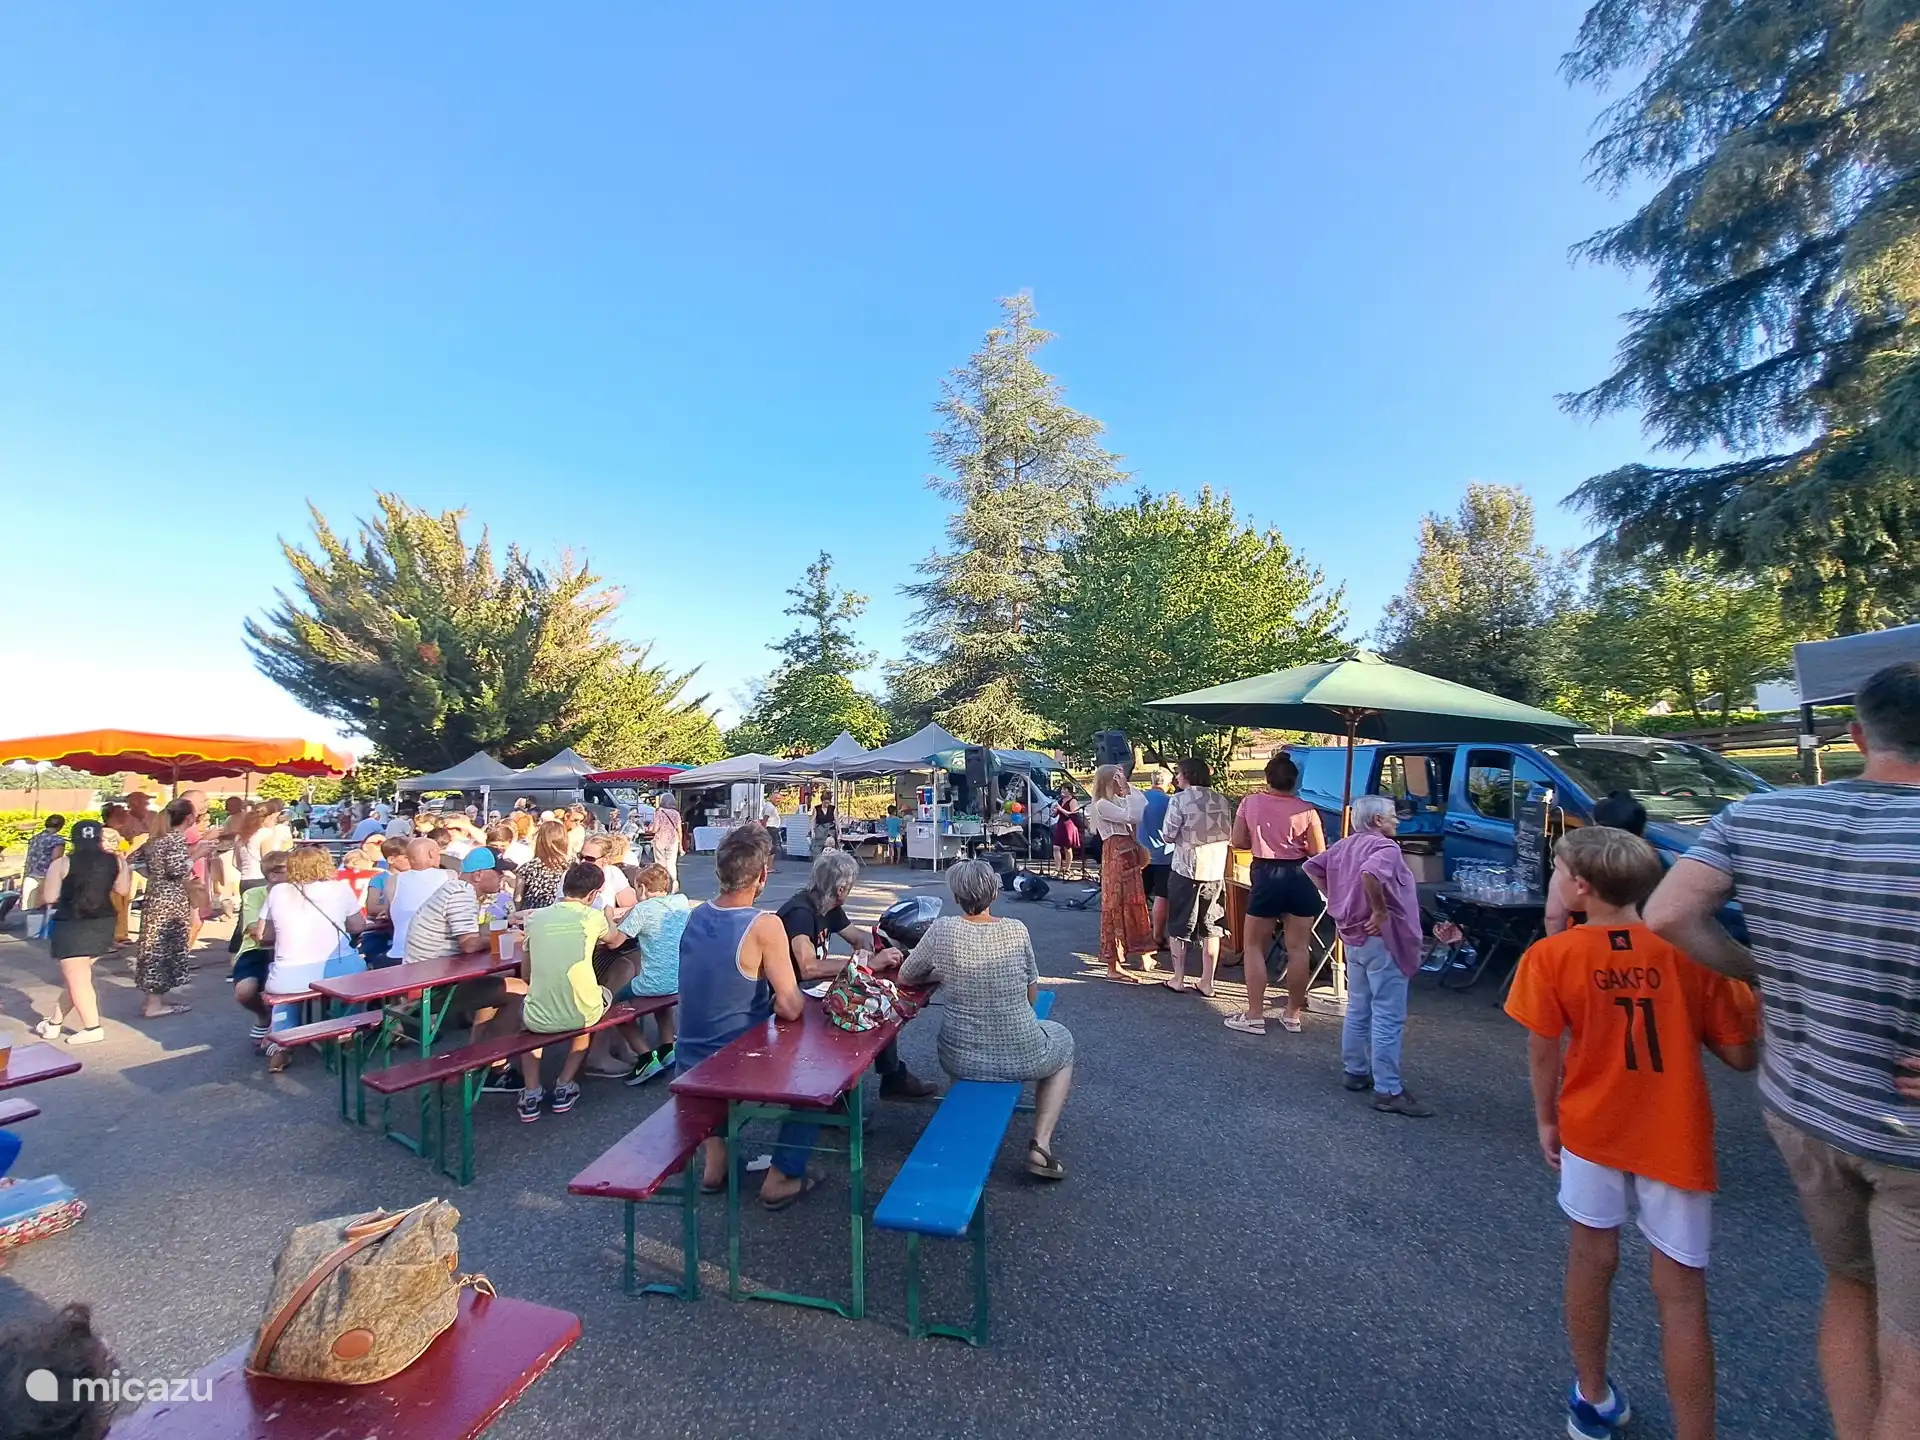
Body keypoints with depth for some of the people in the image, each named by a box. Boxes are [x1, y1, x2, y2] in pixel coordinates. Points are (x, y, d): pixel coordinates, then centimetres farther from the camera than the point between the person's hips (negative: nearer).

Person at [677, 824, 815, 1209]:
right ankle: (782, 1177, 19)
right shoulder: (764, 925, -24)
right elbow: (791, 1008, -23)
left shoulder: (696, 916, -2)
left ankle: (715, 1163, 39)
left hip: (689, 1064, 7)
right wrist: (795, 995, -2)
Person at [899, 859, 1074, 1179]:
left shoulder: (942, 929, -14)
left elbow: (904, 978, 2)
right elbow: (1031, 994, 3)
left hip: (959, 1060, 2)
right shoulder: (1017, 930, -12)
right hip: (1020, 1059, -1)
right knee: (1063, 1039, 31)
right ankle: (1040, 1144, 16)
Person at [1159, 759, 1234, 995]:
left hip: (1186, 871, -4)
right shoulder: (1222, 800, 4)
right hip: (1216, 871, 4)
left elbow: (1167, 837, -11)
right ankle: (1207, 982, 16)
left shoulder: (1180, 799, -11)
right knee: (1211, 928, 12)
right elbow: (1229, 835, 11)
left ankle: (1178, 979, 15)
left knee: (1179, 928, 10)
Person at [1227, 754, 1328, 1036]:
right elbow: (1319, 853, -3)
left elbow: (1238, 842, 1)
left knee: (1253, 947, 9)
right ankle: (1293, 1014, 20)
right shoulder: (1306, 810, -5)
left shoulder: (1250, 803, -4)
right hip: (1300, 878, 1)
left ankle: (1255, 1017, 8)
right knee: (1298, 949, 10)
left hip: (1267, 877, -1)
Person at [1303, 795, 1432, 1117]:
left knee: (1358, 1010, 18)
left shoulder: (1343, 846, 10)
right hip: (1382, 940, -9)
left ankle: (1356, 1072, 28)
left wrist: (1336, 898, 11)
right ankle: (1388, 1091, 2)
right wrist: (1379, 911, -25)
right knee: (1388, 1017, -3)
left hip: (1354, 937, 9)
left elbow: (1311, 867, 15)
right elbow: (1370, 872, -37)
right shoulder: (1385, 847, -16)